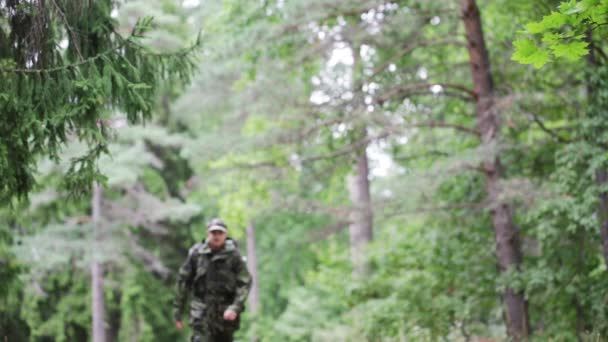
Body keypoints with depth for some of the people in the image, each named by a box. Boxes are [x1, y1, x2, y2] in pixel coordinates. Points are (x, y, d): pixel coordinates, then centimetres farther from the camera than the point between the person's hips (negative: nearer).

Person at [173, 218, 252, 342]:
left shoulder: (233, 255, -5)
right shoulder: (196, 253, -2)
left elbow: (245, 283, -6)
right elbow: (183, 281, 5)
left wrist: (235, 308, -19)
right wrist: (177, 310, 5)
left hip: (225, 313, 1)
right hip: (202, 312, -1)